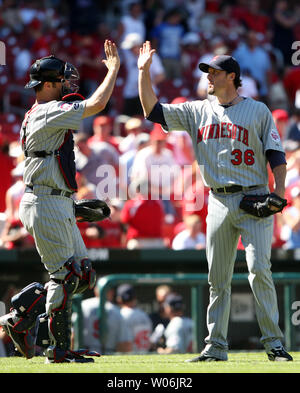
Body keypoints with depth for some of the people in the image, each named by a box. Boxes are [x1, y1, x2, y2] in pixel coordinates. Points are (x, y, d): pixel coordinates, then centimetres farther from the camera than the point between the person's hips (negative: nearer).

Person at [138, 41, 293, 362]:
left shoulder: (258, 111, 5)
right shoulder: (198, 111, 14)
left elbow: (276, 153, 1)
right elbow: (153, 111, 10)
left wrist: (279, 191, -13)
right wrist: (144, 72, 2)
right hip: (219, 201, 4)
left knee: (259, 270, -14)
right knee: (217, 278, 4)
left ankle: (274, 344, -11)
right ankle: (215, 348, 8)